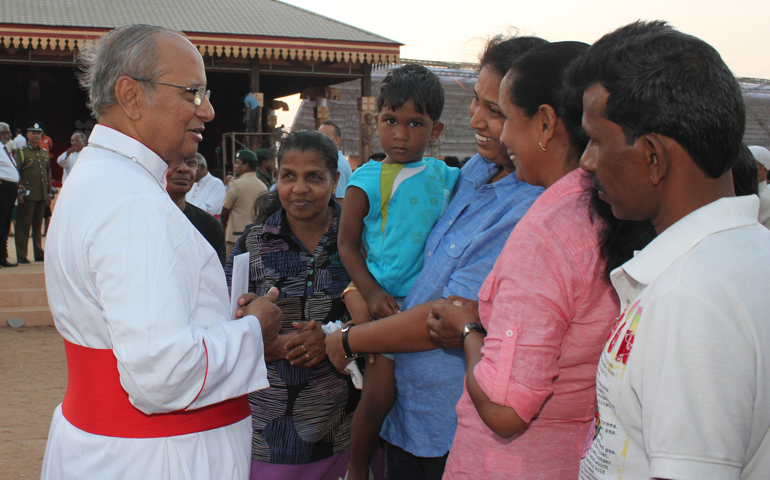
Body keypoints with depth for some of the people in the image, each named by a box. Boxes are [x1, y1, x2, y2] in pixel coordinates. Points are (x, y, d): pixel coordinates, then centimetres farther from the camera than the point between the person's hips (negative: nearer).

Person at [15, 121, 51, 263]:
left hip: (42, 196, 6)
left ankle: (39, 254, 17)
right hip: (27, 195, -6)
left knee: (38, 226, 11)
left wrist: (49, 193, 16)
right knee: (23, 226, -3)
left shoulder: (44, 153, 16)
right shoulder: (21, 152, -2)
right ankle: (21, 256, 0)